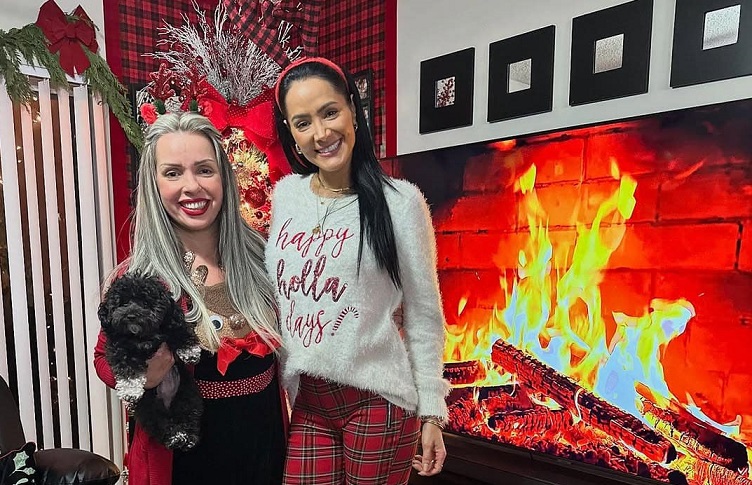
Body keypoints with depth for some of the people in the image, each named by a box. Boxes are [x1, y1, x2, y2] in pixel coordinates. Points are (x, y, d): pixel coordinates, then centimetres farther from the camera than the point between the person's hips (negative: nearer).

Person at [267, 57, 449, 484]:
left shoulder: (399, 201, -12)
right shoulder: (285, 194, 1)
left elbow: (424, 315, -7)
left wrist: (431, 411, -4)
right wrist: (275, 385, 15)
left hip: (378, 400, -4)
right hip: (306, 400, 4)